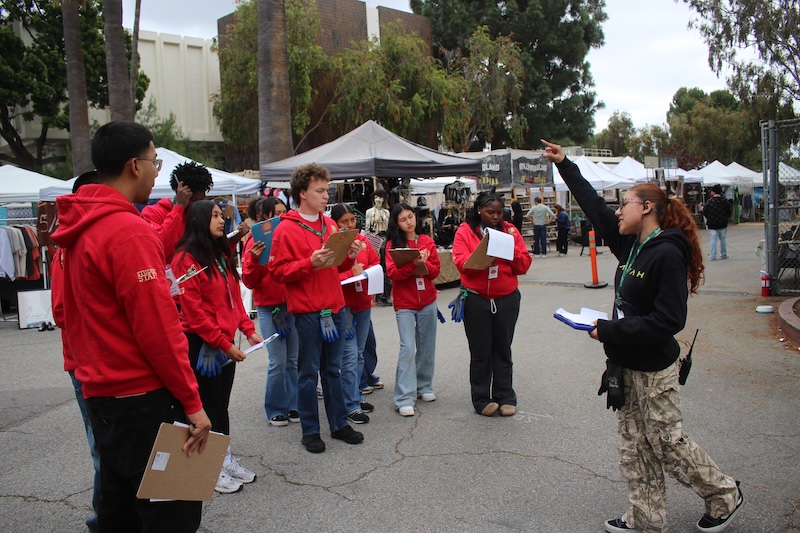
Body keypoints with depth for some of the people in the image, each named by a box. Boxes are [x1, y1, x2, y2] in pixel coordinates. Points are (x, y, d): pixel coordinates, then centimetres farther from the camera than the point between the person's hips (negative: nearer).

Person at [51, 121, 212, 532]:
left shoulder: (79, 231, 10)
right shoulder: (129, 231, -17)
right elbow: (156, 326, -20)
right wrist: (191, 401, -15)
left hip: (100, 394, 9)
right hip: (142, 399, -9)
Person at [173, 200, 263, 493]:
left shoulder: (222, 256, 14)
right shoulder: (187, 259, -13)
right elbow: (193, 311, -17)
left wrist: (248, 329, 4)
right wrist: (224, 343, -16)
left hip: (225, 343, 8)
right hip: (201, 345, -8)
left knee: (222, 405, 15)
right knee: (208, 406, 3)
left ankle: (226, 460, 27)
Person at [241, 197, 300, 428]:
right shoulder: (256, 242, -2)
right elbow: (249, 281, -4)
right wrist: (254, 259, -21)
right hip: (269, 308, -3)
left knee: (294, 360, 6)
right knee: (278, 362, -4)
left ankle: (293, 406, 19)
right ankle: (274, 410, 12)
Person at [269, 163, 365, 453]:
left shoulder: (330, 225, 12)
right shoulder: (286, 229, -8)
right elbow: (278, 271, -11)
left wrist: (349, 256, -1)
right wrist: (310, 263, -23)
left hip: (335, 307, 6)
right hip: (307, 311, -6)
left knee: (333, 369, 15)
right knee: (309, 372, 5)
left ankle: (339, 424, 25)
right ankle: (310, 430, 16)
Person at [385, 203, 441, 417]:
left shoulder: (427, 241, 6)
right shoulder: (392, 244, -1)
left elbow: (435, 271, 3)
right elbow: (392, 273, -13)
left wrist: (423, 264, -17)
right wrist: (413, 263, -26)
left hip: (428, 302, 3)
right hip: (404, 304, -3)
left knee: (427, 347, 11)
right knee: (407, 348, -10)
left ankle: (424, 386, 29)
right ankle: (404, 399, -7)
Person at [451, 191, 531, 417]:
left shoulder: (509, 230, 5)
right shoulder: (465, 231, -2)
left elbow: (524, 265, 0)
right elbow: (461, 262, -14)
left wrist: (511, 248, -15)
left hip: (507, 299, 2)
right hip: (476, 300, -2)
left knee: (503, 349, 11)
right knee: (480, 351, 5)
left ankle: (505, 397, 21)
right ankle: (481, 399, 16)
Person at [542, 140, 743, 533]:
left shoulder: (668, 254, -19)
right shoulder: (631, 245, 5)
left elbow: (669, 320, -24)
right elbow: (595, 206, 12)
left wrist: (610, 331, -23)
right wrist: (564, 165, 15)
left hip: (654, 368, -8)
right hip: (627, 365, 8)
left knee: (667, 442, 7)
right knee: (636, 445, 14)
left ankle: (725, 496, 30)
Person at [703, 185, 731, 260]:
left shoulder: (709, 201, -11)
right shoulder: (725, 201, -1)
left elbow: (704, 212, -6)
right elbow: (729, 212, 5)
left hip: (712, 225, -2)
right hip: (723, 224, 2)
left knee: (713, 239, 1)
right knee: (723, 239, 13)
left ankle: (713, 256, -3)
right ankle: (723, 255, 20)